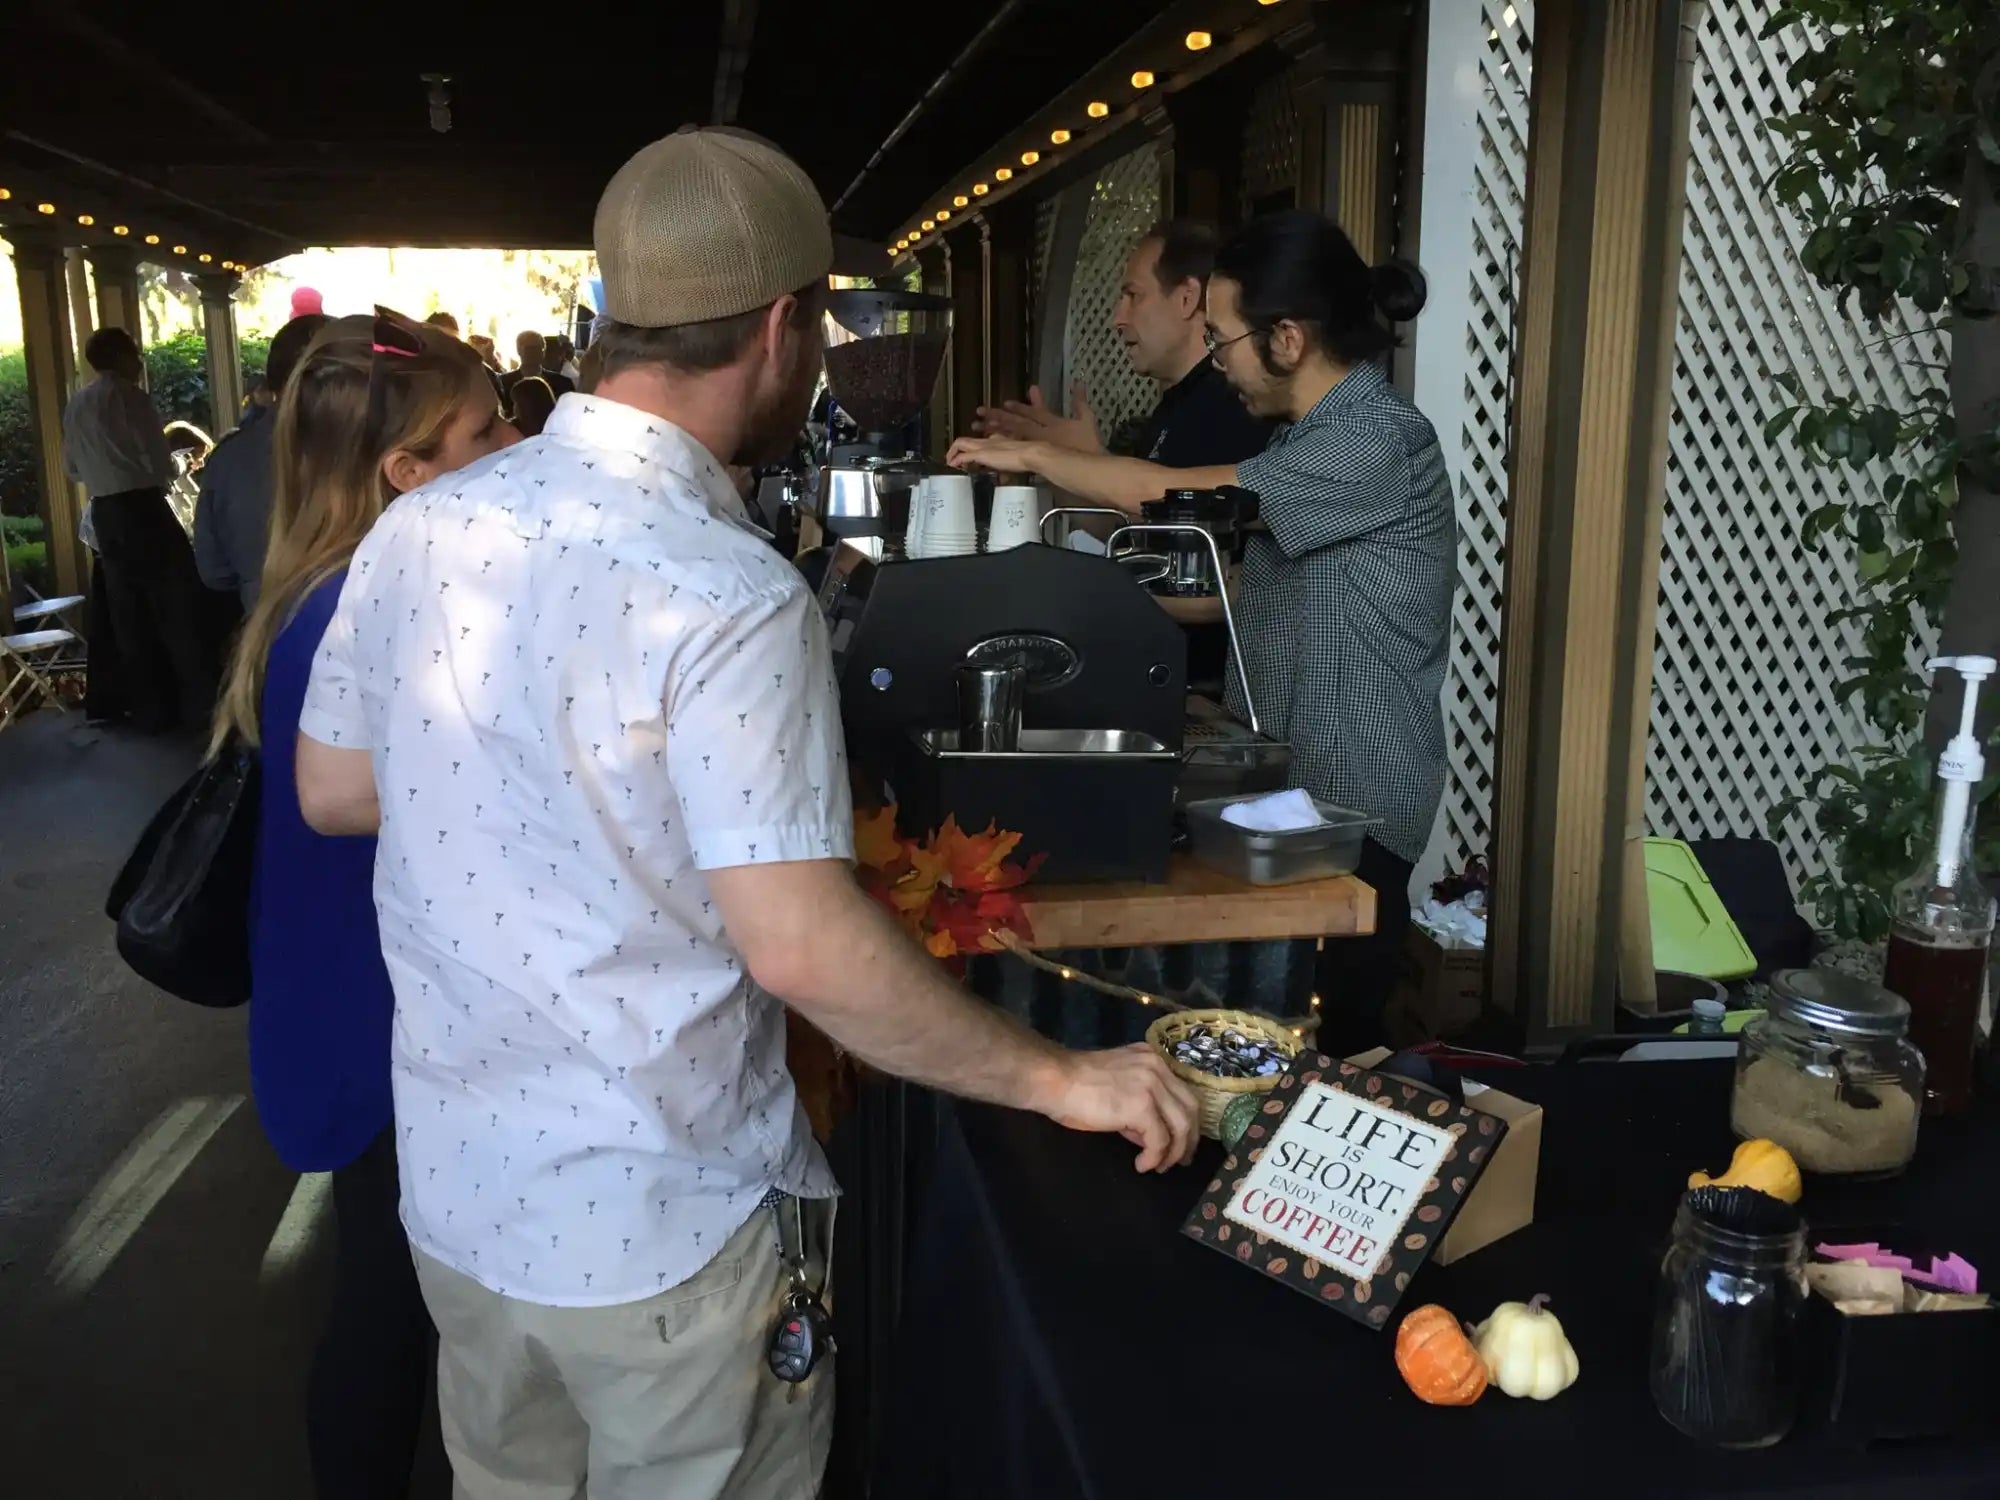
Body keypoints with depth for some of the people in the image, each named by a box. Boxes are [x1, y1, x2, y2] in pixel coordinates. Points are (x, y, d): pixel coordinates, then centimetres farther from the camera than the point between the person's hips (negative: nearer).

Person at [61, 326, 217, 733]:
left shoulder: (75, 406, 12)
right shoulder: (130, 396, -9)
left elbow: (73, 469, 19)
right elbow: (160, 462, -13)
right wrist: (161, 478, 9)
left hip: (104, 514, 7)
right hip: (143, 508, -7)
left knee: (129, 615, 9)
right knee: (178, 608, -1)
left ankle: (149, 710, 13)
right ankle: (202, 705, 0)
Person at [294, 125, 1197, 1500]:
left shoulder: (421, 526, -5)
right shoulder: (728, 596, -25)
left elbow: (333, 791, 6)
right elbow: (802, 948, -28)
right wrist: (1061, 1078, -17)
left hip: (454, 1191, 6)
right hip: (663, 1231, -6)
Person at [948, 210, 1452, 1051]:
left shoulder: (1378, 442, -20)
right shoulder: (1319, 435, 13)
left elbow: (1173, 495, -21)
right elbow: (1266, 595, 17)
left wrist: (1033, 456, -8)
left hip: (1353, 810, -9)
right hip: (1297, 787, 9)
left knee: (1325, 1047, 1)